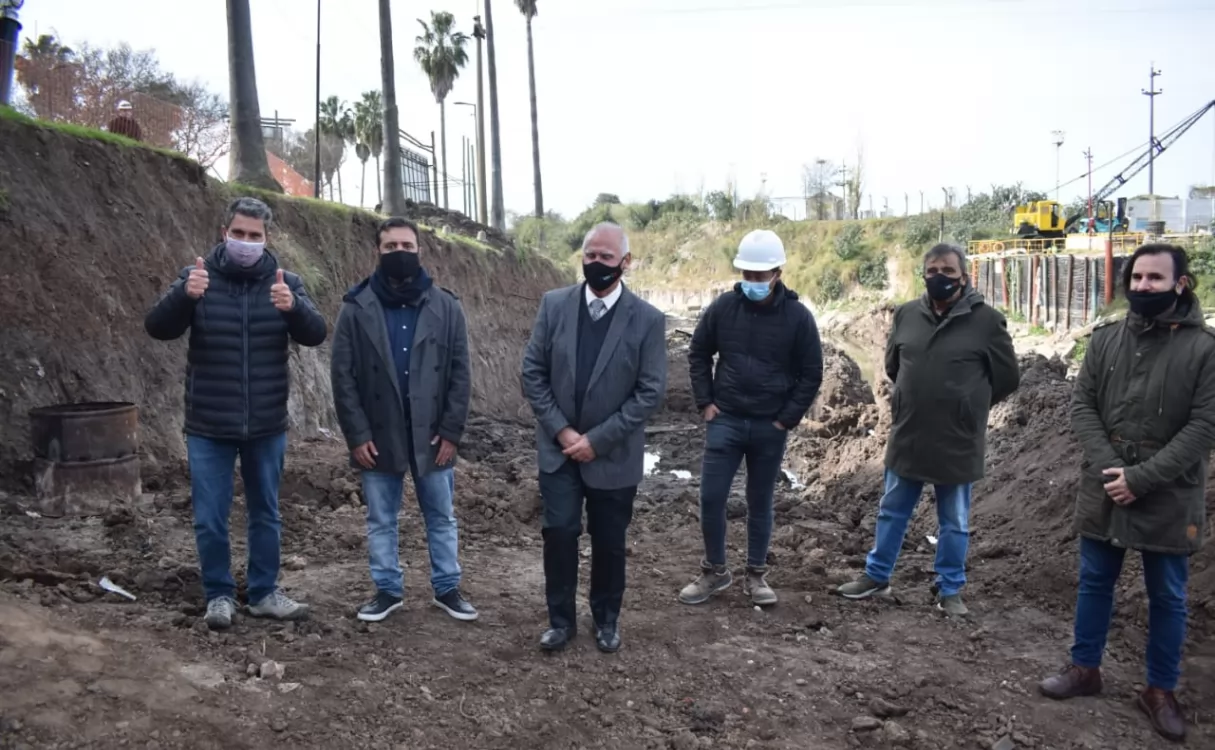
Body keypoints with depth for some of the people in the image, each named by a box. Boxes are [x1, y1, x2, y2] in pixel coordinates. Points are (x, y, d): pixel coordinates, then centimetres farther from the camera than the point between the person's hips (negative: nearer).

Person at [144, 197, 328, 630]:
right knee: (210, 520, 7)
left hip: (267, 426, 1)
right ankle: (219, 595, 24)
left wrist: (294, 307, -34)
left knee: (266, 515, 13)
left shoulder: (284, 283, -1)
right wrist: (183, 296, -34)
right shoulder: (197, 278, -3)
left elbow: (316, 335, -12)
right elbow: (158, 329, -14)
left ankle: (264, 593, 28)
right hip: (209, 428, -1)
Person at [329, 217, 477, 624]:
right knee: (381, 520, 12)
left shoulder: (446, 306, -1)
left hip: (432, 435, 1)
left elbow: (460, 373, 0)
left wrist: (451, 431, -6)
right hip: (378, 437, 0)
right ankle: (387, 590, 28)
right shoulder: (356, 308, -3)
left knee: (442, 518, 12)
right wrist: (357, 434, -9)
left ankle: (447, 588, 27)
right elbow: (342, 376, -4)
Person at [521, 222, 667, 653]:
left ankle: (606, 619, 32)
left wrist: (597, 439, -14)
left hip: (613, 453, -1)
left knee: (608, 542, 11)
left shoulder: (648, 319, -9)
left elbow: (650, 392, -10)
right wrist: (560, 430, -10)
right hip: (559, 447, 1)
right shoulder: (554, 305, -2)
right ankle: (561, 619, 20)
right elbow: (532, 372, 0)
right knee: (559, 533, 0)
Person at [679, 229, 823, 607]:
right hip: (725, 420, 1)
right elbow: (698, 354, 7)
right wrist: (705, 402, 0)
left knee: (760, 503, 10)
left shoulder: (798, 316, -6)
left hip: (770, 427, -1)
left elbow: (811, 373, -1)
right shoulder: (723, 307, -3)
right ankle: (714, 570, 19)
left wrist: (787, 419, -5)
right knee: (711, 498, 0)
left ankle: (756, 575, 25)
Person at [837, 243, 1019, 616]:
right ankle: (876, 576, 32)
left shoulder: (987, 320, -10)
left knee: (954, 523, 12)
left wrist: (966, 407, 6)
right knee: (892, 512, 16)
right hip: (907, 437, 3)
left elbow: (1008, 377, -2)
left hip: (958, 442, -3)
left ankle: (950, 590, 27)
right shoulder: (906, 314, 0)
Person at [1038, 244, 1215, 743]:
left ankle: (1161, 691, 26)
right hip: (1104, 490, 3)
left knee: (1167, 598, 11)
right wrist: (1107, 465, -13)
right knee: (1094, 583, 15)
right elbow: (1081, 405, 1)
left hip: (1168, 497, -3)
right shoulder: (1105, 339, 2)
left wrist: (1142, 478, -18)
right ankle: (1085, 669, 31)